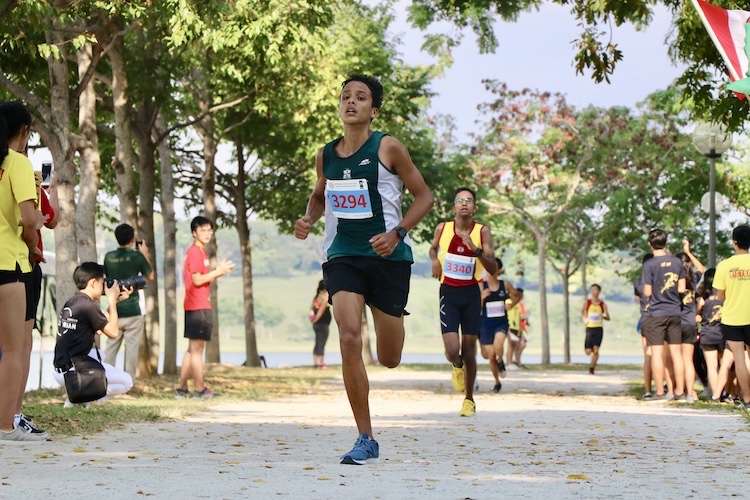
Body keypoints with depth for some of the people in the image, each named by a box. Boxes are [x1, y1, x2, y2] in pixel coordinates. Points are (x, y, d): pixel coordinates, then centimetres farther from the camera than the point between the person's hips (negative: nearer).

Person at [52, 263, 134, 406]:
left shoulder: (70, 303, 11)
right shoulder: (89, 305, -16)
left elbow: (98, 329, 18)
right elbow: (113, 332, -6)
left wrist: (114, 301, 17)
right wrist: (112, 300, 2)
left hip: (59, 370, 9)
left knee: (98, 355, 36)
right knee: (126, 382, 0)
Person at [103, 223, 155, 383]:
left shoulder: (109, 257, 2)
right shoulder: (137, 256, -8)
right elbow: (150, 276, 6)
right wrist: (145, 255, 16)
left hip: (114, 310, 4)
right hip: (132, 310, -4)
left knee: (111, 346, 9)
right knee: (131, 348, 1)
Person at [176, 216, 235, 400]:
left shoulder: (199, 251, 18)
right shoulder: (195, 252, -12)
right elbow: (197, 280, -19)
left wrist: (218, 272, 7)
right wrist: (218, 272, -12)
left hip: (195, 307, 10)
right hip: (198, 307, -10)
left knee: (192, 349, 13)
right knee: (197, 349, -6)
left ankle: (182, 389, 16)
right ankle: (200, 390, -3)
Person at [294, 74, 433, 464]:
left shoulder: (388, 148, -5)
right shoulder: (326, 155, 7)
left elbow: (424, 196, 0)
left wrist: (397, 233, -14)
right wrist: (308, 219, 4)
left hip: (388, 257, -2)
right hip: (342, 256, 2)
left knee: (389, 359, 6)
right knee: (349, 340, -20)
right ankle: (366, 439, -11)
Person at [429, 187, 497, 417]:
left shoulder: (482, 231, -5)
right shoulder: (443, 228, -1)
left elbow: (493, 269, -10)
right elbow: (433, 248, 21)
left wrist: (476, 250, -24)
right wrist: (434, 260, -1)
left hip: (471, 294, 0)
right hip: (448, 293, 0)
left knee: (469, 350, 5)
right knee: (452, 350, -14)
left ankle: (469, 400, 21)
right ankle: (457, 367, 25)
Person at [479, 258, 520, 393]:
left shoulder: (505, 285, 1)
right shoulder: (481, 286, -4)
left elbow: (517, 295, 20)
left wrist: (510, 305, 5)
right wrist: (482, 297, -21)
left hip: (501, 322, 0)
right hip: (486, 324, 0)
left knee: (498, 345, -29)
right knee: (490, 356, 3)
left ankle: (501, 362, 4)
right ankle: (497, 383, 23)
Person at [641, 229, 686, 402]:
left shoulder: (650, 265, -12)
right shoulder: (677, 262, 2)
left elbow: (647, 293, -11)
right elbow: (682, 289, 5)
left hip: (656, 313, -5)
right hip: (675, 312, 5)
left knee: (657, 352, -1)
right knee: (676, 352, 9)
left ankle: (660, 392, -3)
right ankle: (679, 391, 11)